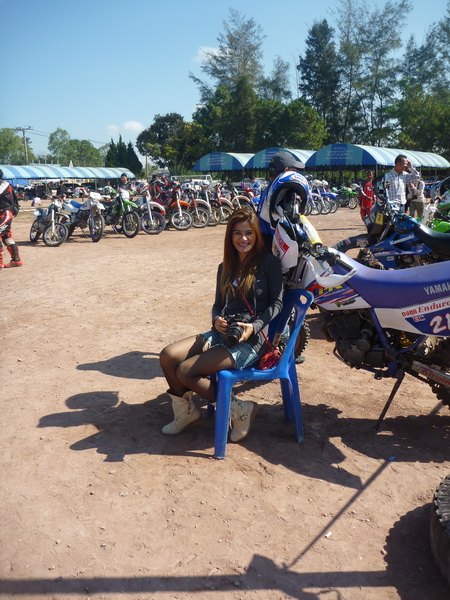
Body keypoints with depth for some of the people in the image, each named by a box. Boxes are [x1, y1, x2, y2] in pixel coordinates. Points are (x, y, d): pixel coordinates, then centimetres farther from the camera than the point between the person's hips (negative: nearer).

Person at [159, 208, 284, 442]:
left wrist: (255, 326, -21)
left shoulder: (268, 262, -2)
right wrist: (217, 320, -8)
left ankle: (239, 410, -3)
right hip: (223, 333, 7)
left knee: (186, 371, -20)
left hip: (252, 339, -6)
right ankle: (185, 411, 8)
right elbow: (218, 304, 16)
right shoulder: (225, 267, 16)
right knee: (168, 355, -14)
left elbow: (276, 303, -5)